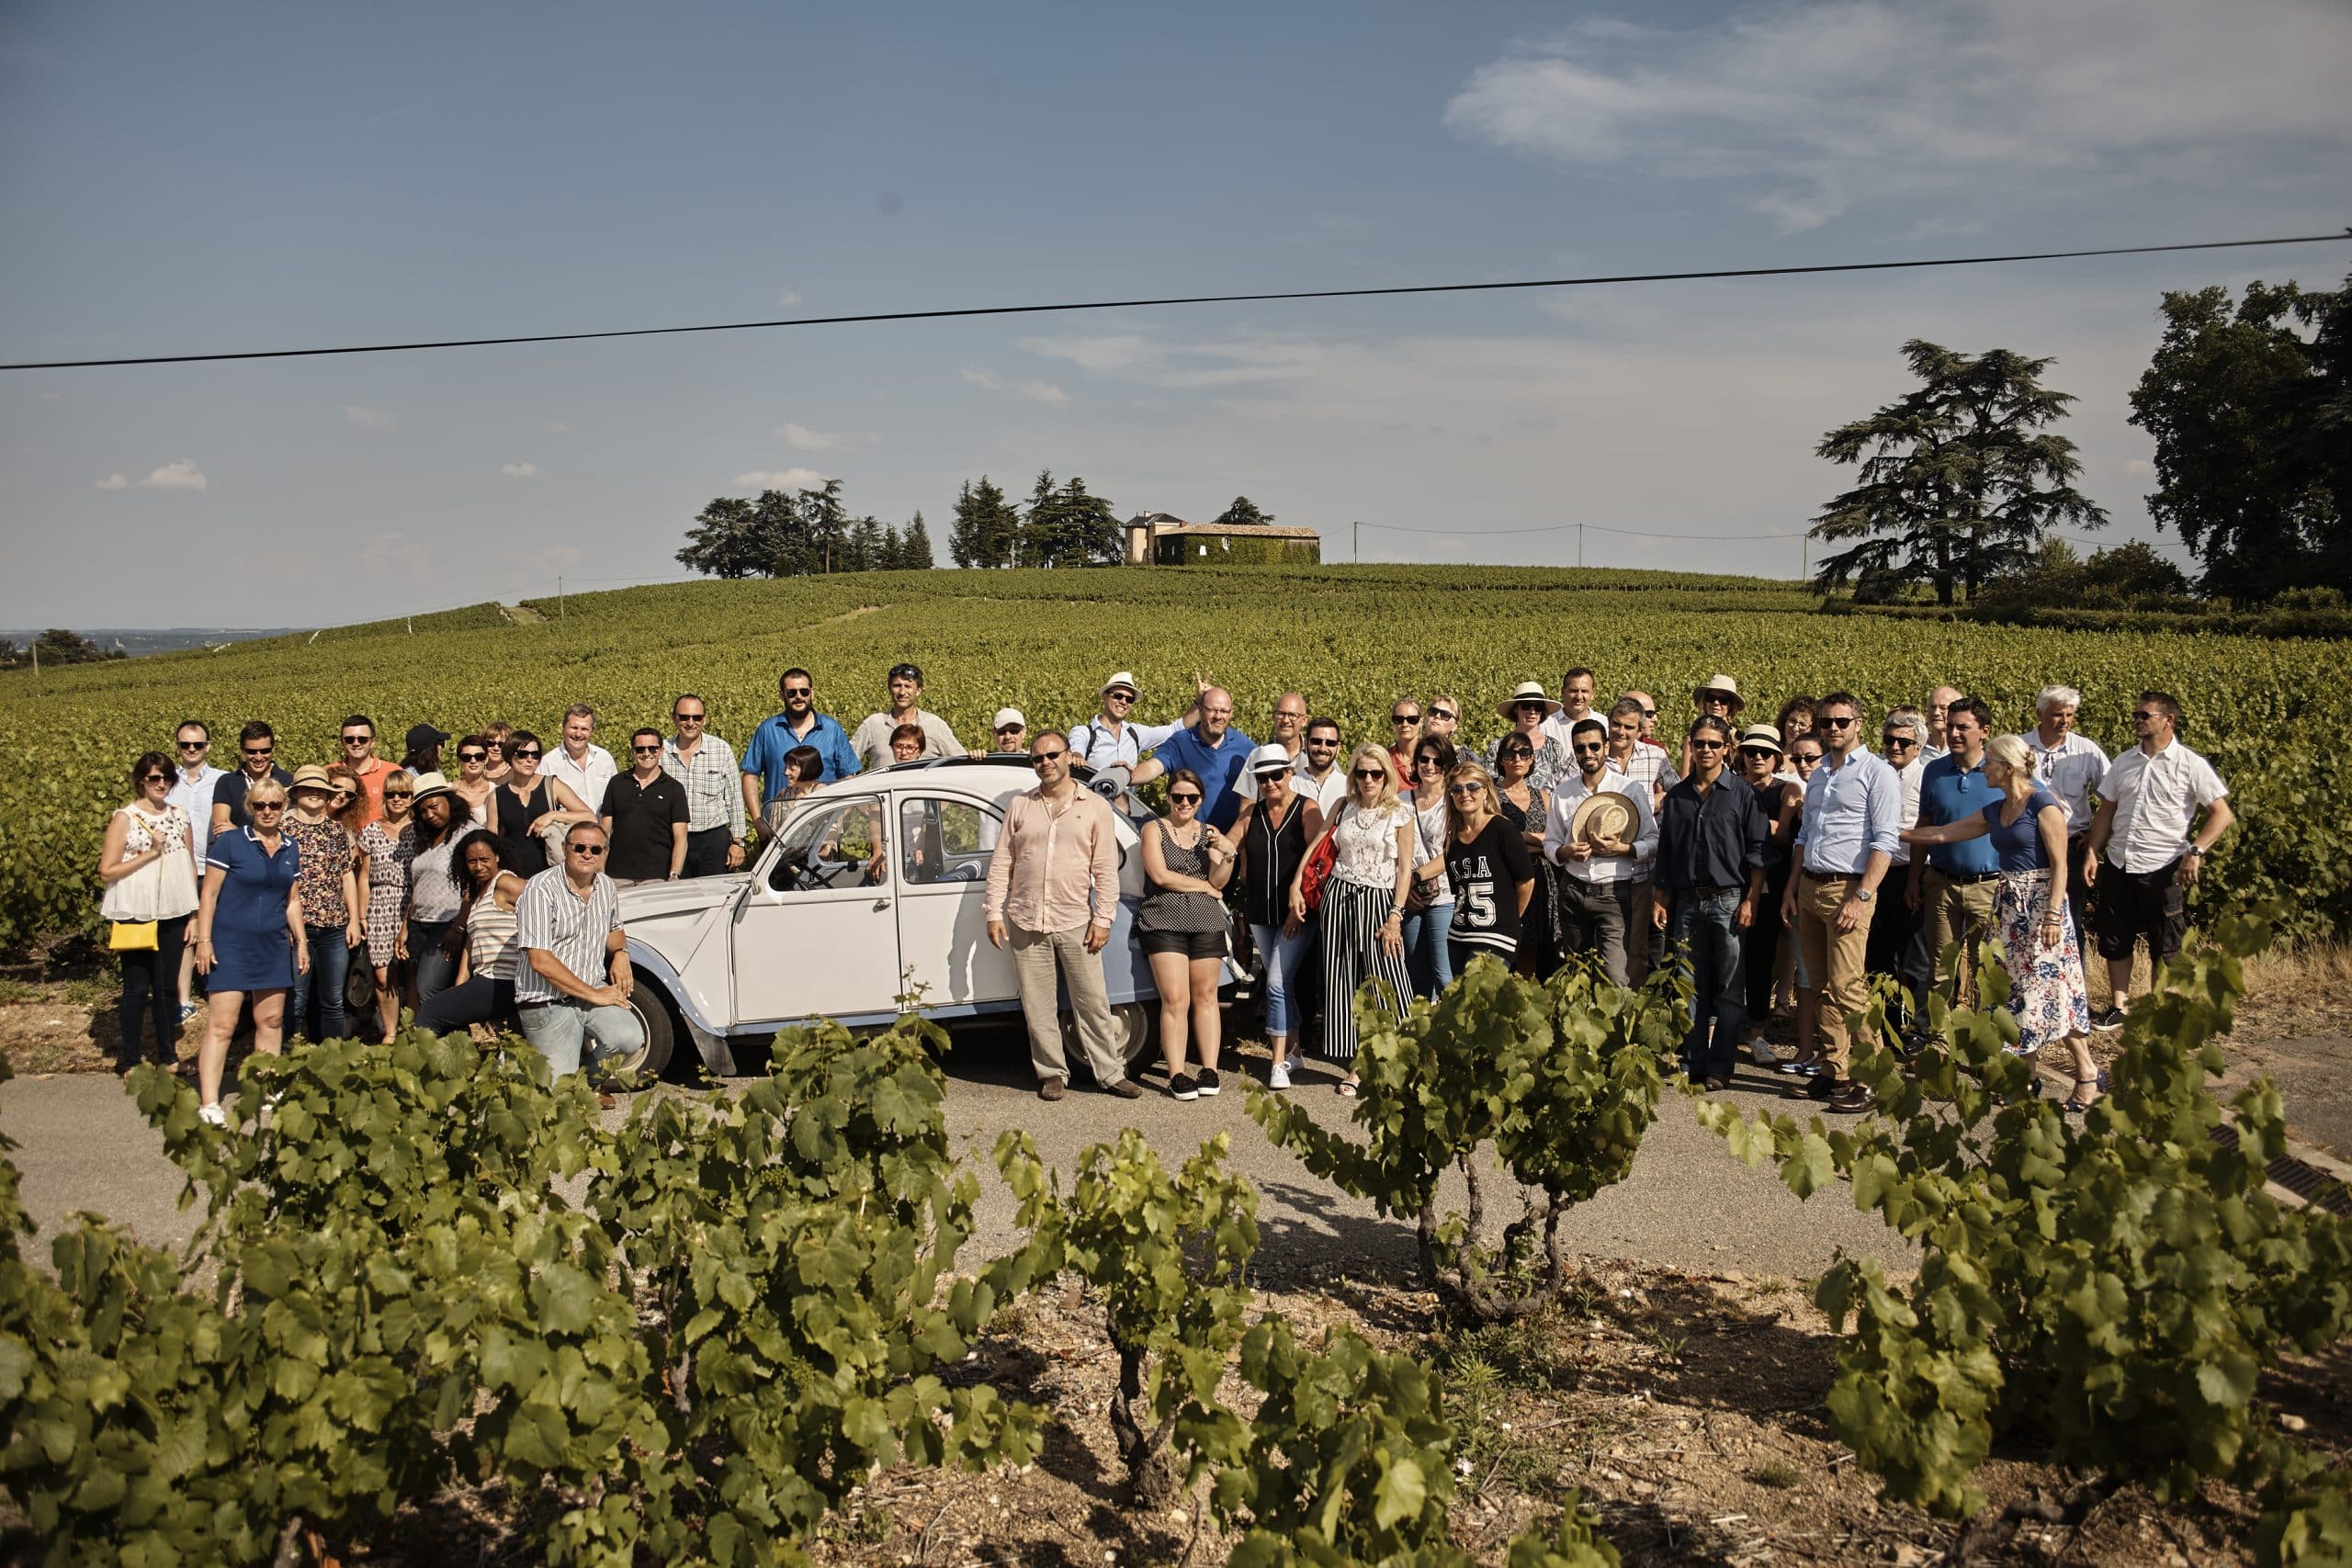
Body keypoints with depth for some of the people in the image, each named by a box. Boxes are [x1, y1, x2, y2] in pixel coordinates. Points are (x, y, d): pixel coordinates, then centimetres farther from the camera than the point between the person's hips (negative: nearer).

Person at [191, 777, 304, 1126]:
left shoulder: (290, 850, 10)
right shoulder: (230, 843, -6)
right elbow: (209, 894, -6)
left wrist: (301, 941, 15)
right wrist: (204, 940, -11)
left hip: (274, 945, 6)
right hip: (231, 944, -5)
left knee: (271, 1020, 10)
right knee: (221, 1024, -9)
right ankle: (208, 1103, -9)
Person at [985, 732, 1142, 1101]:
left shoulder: (1095, 807, 6)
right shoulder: (1019, 806, 10)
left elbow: (1106, 870, 3)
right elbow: (1001, 863, 10)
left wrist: (1103, 918, -4)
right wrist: (994, 912, 2)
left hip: (1076, 923, -2)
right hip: (1026, 924, 2)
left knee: (1093, 1002, 0)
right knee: (1038, 1006, 5)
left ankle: (1110, 1073, 8)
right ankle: (1052, 1073, 15)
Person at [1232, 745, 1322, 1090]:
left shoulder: (1307, 809, -7)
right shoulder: (1251, 813, 8)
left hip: (1297, 914, -5)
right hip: (1260, 913, 5)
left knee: (1278, 984, -12)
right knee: (1283, 984, 14)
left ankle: (1280, 1062, -9)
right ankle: (1291, 1047, 26)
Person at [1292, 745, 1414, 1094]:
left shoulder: (1400, 813, -3)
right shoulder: (1344, 807, 8)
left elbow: (1405, 869, -4)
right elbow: (1315, 845, 11)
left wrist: (1395, 916, -11)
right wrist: (1296, 887, 2)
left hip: (1377, 900, -4)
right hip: (1338, 897, 4)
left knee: (1386, 983, -8)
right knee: (1343, 983, 4)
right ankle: (1355, 1065, 11)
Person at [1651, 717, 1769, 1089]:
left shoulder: (1743, 795, 0)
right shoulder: (1677, 796, 10)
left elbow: (1758, 852, -2)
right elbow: (1665, 852, 15)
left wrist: (1750, 901, -9)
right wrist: (1659, 899, 9)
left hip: (1729, 900, -3)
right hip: (1687, 901, 4)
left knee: (1729, 989, 0)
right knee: (1691, 987, 7)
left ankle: (1721, 1068, 5)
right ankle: (1692, 1064, 13)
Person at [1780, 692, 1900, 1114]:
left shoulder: (1877, 772, -4)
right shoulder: (1819, 774, 18)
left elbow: (1884, 841, -11)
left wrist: (1861, 897, -18)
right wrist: (1792, 889, 17)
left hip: (1847, 889, -7)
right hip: (1810, 887, 7)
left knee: (1847, 988, -12)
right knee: (1819, 986, 7)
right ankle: (1833, 1072, 12)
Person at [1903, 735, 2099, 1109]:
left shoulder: (2042, 804, -11)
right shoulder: (1995, 812, 12)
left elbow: (2060, 864, -14)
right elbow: (1942, 833, 19)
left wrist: (2053, 915, -20)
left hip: (2040, 902, -8)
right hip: (2010, 906, 8)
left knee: (2052, 988, -8)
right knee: (2021, 991, 9)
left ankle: (2087, 1075, 1)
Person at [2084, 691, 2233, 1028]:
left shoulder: (2191, 765, -7)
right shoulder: (2123, 763, 8)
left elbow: (2223, 814, -8)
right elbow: (2106, 812, 12)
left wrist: (2195, 852, -19)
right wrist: (2093, 853, 2)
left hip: (2164, 870, -5)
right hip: (2118, 866, 5)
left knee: (2164, 948, 7)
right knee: (2114, 942, 11)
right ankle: (2118, 1008, 23)